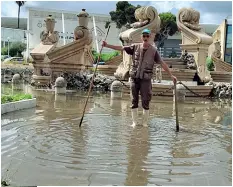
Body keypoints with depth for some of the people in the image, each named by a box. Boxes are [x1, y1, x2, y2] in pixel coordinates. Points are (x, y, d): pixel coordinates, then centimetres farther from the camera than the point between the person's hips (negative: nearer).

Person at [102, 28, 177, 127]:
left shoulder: (153, 50, -2)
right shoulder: (135, 47, 3)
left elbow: (162, 63, -1)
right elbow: (121, 48, 3)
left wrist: (171, 75, -4)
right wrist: (107, 45, -3)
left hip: (146, 79, -2)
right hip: (134, 77, 2)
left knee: (145, 102, 0)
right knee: (134, 100, 7)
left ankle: (145, 123, 12)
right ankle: (134, 122, 17)